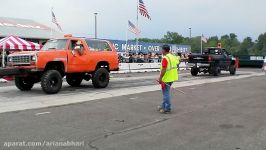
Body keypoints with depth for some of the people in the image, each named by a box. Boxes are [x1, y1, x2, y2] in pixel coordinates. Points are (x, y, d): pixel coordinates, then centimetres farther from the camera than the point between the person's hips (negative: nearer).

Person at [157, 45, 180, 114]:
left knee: (166, 93, 0)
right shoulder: (173, 56, 9)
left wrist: (160, 78, -17)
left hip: (166, 79, -9)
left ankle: (167, 109, 7)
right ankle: (163, 106, 31)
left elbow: (163, 70, -24)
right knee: (166, 92, 20)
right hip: (172, 78, 9)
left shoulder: (165, 58, -19)